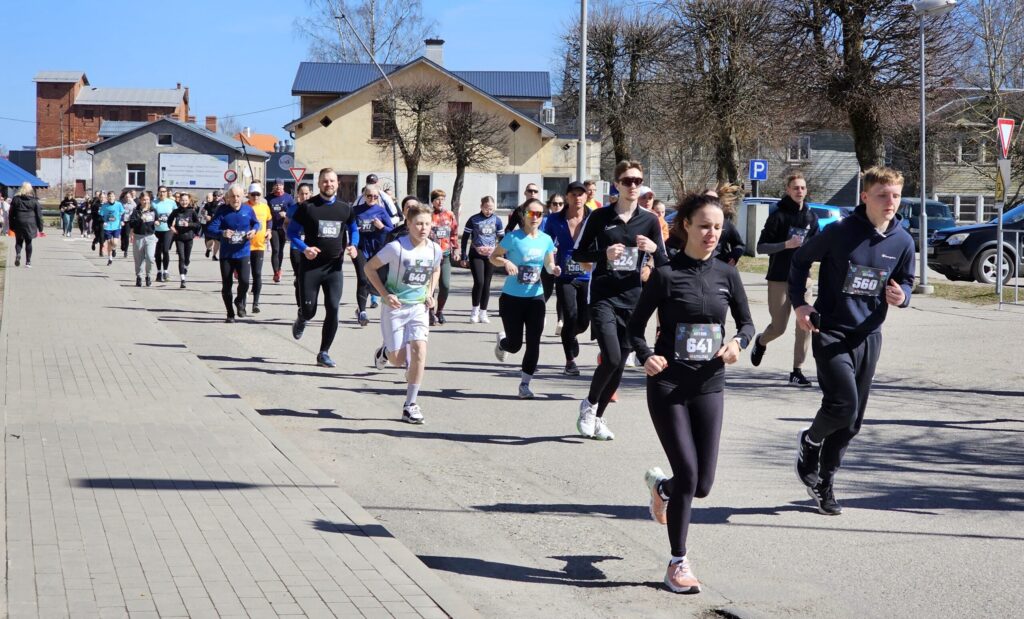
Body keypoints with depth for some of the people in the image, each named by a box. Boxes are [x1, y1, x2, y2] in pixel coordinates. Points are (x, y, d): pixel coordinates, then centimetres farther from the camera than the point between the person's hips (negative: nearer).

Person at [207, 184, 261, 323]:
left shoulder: (248, 209, -1)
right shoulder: (222, 210, -6)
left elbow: (256, 223, 16)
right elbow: (210, 228, -10)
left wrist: (254, 230, -7)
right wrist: (222, 233, -29)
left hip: (243, 253, 0)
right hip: (226, 254, 0)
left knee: (244, 281, -17)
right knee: (226, 285, 5)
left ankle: (240, 301, 16)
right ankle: (230, 314, 23)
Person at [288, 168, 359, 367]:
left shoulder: (345, 208, 7)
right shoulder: (307, 207, -2)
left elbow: (353, 230, 21)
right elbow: (291, 232, 1)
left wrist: (352, 246, 0)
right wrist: (304, 248, -16)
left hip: (334, 267, 2)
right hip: (310, 266, -2)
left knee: (333, 309, -7)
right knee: (309, 310, 0)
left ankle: (323, 353, 4)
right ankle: (300, 321, 40)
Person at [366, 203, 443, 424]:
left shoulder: (435, 250, -4)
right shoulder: (396, 247, -18)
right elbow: (370, 267, -9)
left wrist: (430, 293, 5)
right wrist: (385, 294, -15)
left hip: (419, 306, 3)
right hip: (395, 306, -3)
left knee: (420, 351, -14)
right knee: (398, 359, 2)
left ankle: (410, 404, -4)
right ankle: (385, 352, 42)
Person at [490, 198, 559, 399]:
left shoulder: (546, 239, 2)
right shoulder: (513, 237, -10)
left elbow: (549, 264, 14)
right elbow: (493, 257, -3)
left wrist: (554, 269, -9)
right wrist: (505, 262, -24)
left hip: (535, 297, 3)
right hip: (512, 297, -3)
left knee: (533, 343, -3)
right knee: (515, 344, 3)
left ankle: (525, 384, 9)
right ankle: (501, 340, 40)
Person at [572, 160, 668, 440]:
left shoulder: (649, 220, 5)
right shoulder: (600, 217, -1)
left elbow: (663, 264, 7)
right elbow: (578, 253, 4)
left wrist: (653, 248, -15)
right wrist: (604, 254, -14)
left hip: (632, 299, 3)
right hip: (603, 296, -3)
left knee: (620, 364, 7)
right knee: (611, 358, -18)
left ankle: (597, 417, 25)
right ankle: (589, 404, 9)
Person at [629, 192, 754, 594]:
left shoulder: (726, 274, 3)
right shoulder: (666, 274, -7)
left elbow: (747, 323, 11)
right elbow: (636, 326, -1)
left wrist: (738, 342, -11)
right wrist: (646, 357, -21)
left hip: (709, 387, 4)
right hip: (668, 385, -4)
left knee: (702, 484, 4)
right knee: (688, 474, -8)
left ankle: (660, 486, 41)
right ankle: (678, 563, 9)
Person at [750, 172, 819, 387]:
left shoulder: (811, 218, 7)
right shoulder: (778, 216, -7)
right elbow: (761, 247, -9)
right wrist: (786, 244, -23)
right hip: (779, 278, -4)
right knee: (779, 327, 2)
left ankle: (797, 371, 1)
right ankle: (761, 342, 36)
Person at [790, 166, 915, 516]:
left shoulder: (903, 242, -3)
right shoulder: (839, 233, -13)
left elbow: (906, 282, 12)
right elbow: (801, 260, 2)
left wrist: (902, 296, -12)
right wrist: (799, 303, -6)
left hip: (868, 336, 4)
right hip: (831, 331, -4)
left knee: (851, 422, 9)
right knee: (843, 404, -19)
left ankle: (824, 483, 26)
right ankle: (811, 441, 14)